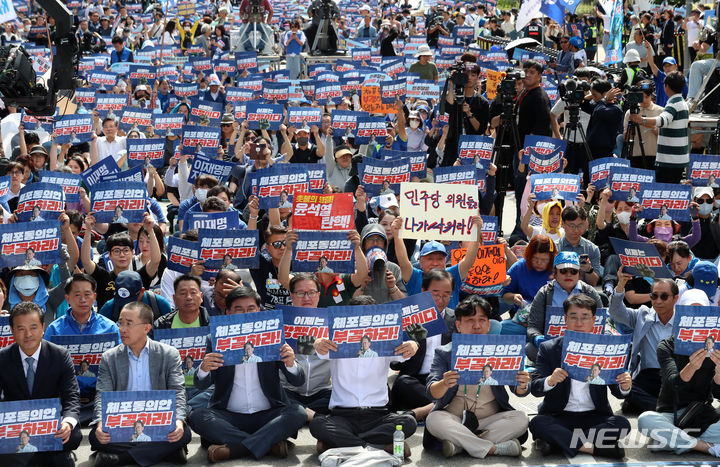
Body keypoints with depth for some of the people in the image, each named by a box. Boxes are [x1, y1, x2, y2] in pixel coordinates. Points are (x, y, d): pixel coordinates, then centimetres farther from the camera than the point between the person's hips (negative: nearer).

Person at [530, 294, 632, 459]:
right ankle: (593, 448, -23)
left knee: (622, 424, -26)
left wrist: (624, 386, -22)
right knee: (537, 423, -30)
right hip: (559, 417, -1)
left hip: (595, 416, 2)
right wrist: (550, 381, -31)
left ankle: (557, 441, -21)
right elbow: (534, 388, -8)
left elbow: (617, 392, 3)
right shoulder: (548, 348, 2)